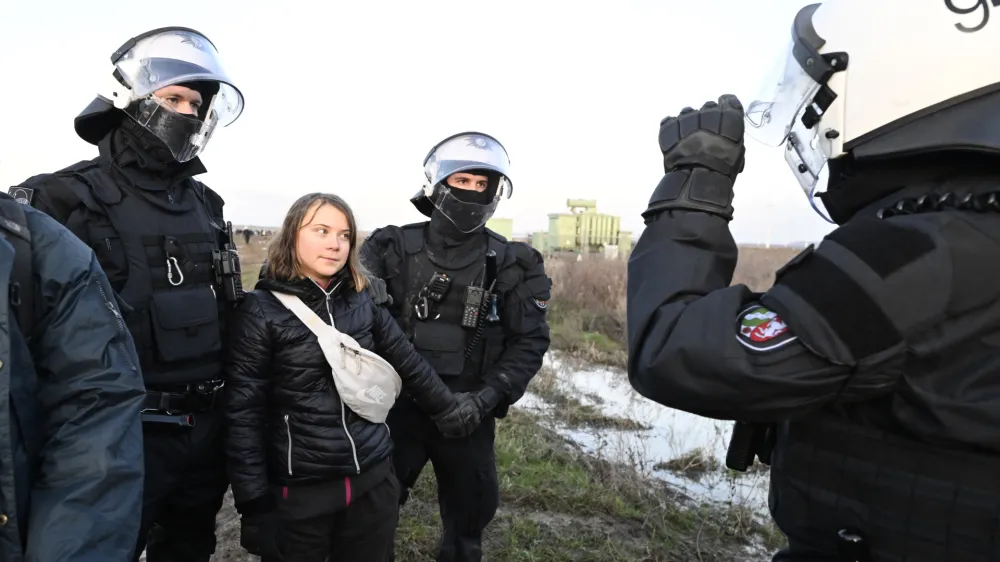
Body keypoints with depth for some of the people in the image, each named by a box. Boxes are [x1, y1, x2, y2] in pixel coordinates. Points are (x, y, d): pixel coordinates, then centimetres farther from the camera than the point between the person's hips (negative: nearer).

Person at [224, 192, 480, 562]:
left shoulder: (363, 302, 2)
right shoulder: (261, 310, -10)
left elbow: (408, 362, 12)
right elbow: (244, 413, -10)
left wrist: (449, 409, 20)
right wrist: (255, 503, -11)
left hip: (374, 481, 4)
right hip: (300, 491, -3)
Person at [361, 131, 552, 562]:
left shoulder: (512, 265, -2)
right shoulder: (393, 249, -3)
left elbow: (530, 342, -2)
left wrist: (489, 396, -14)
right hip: (398, 406, -1)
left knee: (470, 509, 19)